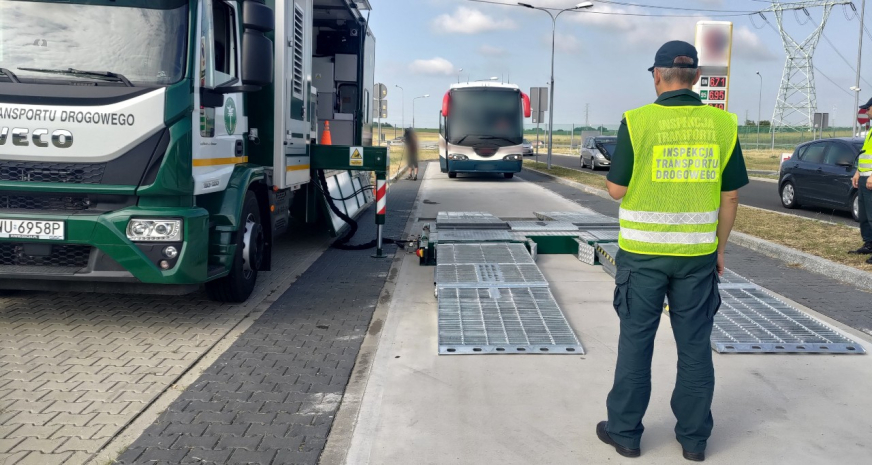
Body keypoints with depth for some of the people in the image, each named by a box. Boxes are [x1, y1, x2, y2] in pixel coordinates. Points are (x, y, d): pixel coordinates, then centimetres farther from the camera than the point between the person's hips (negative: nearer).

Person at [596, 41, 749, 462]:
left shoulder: (637, 122, -11)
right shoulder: (723, 124, -2)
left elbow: (617, 189, -6)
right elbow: (730, 196, 2)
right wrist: (719, 248, 13)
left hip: (643, 251, -2)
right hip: (697, 253, 2)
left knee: (636, 341, 9)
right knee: (694, 345, 12)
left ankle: (625, 431, 19)